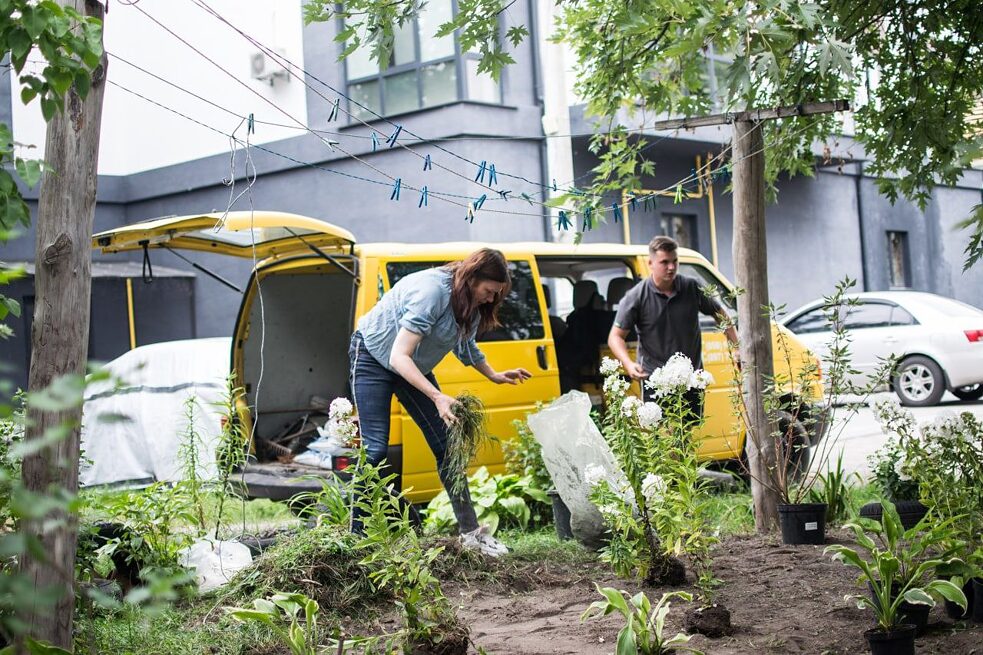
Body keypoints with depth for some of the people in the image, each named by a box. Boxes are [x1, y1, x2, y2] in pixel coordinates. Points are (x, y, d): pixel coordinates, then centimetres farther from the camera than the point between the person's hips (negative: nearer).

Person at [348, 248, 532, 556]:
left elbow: (465, 342, 15)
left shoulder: (469, 301, -8)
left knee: (444, 444, 1)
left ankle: (470, 531, 5)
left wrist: (494, 375, 6)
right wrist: (438, 397, -45)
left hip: (413, 366, 8)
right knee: (375, 449, -15)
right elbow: (399, 357, -37)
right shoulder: (432, 291, -34)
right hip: (373, 355, -8)